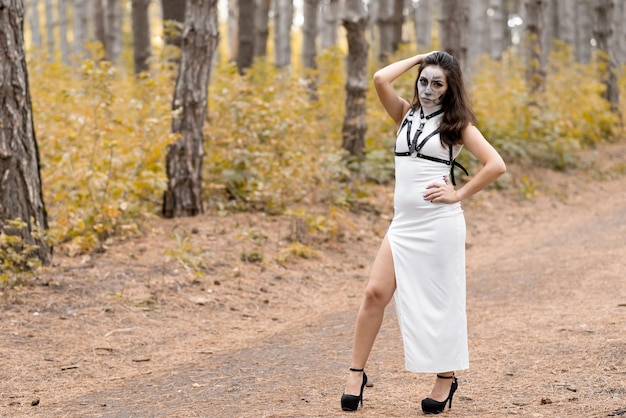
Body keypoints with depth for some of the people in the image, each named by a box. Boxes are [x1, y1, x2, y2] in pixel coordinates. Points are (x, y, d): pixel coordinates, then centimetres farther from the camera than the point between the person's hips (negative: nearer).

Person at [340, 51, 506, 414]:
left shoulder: (457, 124, 1)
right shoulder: (407, 114, 12)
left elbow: (496, 165, -8)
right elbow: (381, 79, -5)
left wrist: (459, 194, -9)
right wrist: (418, 59, 6)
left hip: (440, 222, -4)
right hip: (403, 221, 4)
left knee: (441, 301, 3)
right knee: (376, 292, -5)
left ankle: (446, 378, 16)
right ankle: (357, 374, 2)